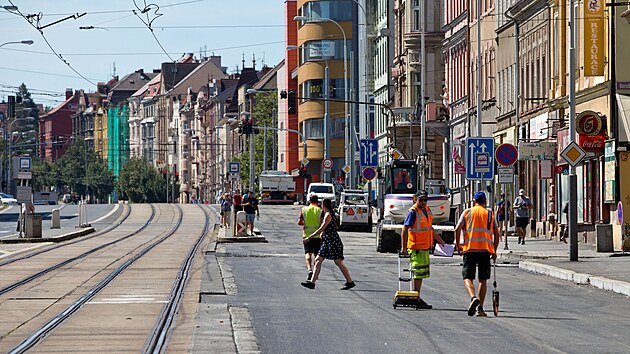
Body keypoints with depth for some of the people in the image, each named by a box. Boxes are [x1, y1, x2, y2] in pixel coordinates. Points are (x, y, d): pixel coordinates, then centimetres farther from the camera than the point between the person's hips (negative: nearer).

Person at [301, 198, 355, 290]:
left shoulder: (328, 215, -14)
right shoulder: (328, 214, 16)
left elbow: (321, 230, -17)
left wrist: (309, 238, -14)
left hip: (333, 241, -10)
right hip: (327, 241, 10)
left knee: (338, 262, -7)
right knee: (318, 260, 4)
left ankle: (350, 282, -1)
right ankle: (312, 282, 1)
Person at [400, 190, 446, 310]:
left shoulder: (427, 210, 14)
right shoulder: (413, 212, -12)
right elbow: (405, 230, -16)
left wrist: (440, 240, 31)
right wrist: (403, 247, -21)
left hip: (425, 247, 9)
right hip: (416, 247, -9)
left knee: (422, 273, 12)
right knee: (418, 273, -7)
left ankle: (416, 298, 20)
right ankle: (417, 300, -5)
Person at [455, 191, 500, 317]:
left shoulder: (467, 212, 8)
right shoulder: (490, 214, 12)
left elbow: (457, 229, -2)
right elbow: (496, 233, 8)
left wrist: (458, 245, 8)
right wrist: (494, 251, 15)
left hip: (470, 249, -1)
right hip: (486, 249, 1)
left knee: (467, 277, -2)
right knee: (483, 279, 9)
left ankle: (473, 297, -29)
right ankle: (480, 308, 5)